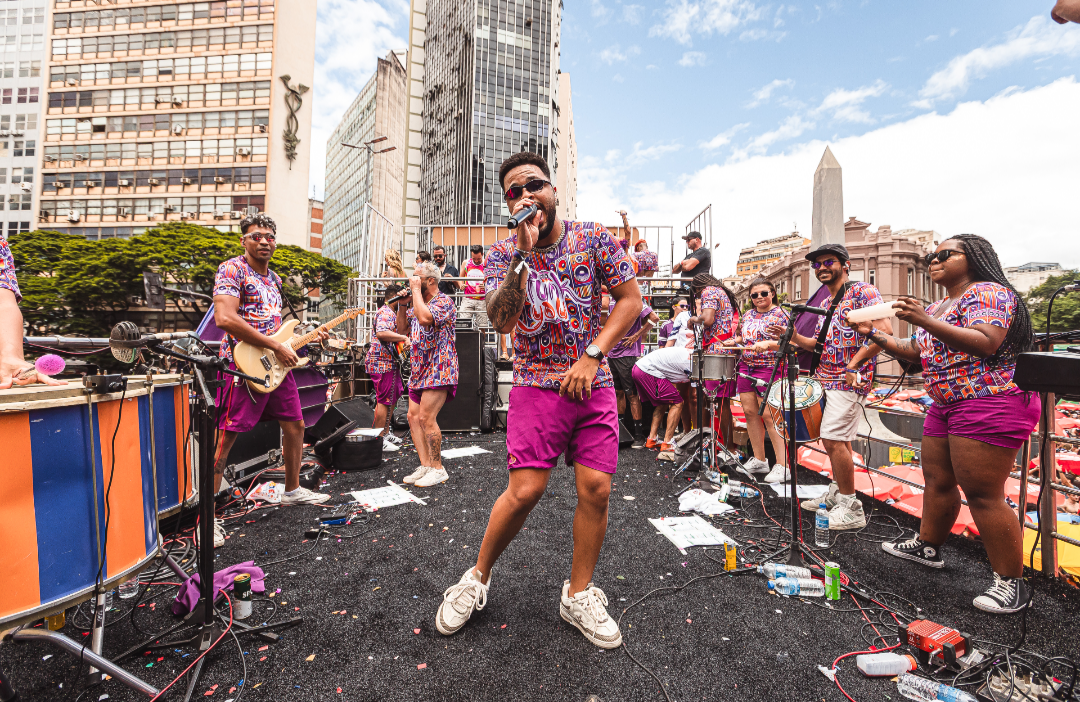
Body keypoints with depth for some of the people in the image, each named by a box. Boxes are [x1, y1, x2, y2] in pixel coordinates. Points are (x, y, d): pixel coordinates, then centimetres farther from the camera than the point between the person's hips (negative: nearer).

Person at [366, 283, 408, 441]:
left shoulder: (391, 313, 22)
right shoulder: (385, 312, -14)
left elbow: (398, 330, 29)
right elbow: (381, 333, -31)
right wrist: (404, 338, -24)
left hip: (390, 363, 11)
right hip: (383, 363, -11)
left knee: (392, 398, 17)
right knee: (384, 401, -7)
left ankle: (386, 432, 28)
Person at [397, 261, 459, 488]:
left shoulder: (443, 302, -10)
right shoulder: (417, 304, 18)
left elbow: (424, 318, -29)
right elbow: (402, 328, 21)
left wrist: (416, 289, -17)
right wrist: (402, 304, 8)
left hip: (438, 370, -9)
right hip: (419, 371, 9)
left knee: (426, 418, -12)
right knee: (414, 417, 6)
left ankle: (438, 469, 0)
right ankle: (425, 466, 13)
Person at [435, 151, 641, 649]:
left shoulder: (594, 238, 3)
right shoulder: (502, 253, 1)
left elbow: (631, 298, 2)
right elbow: (501, 321, -14)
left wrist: (592, 355, -7)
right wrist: (523, 251, -23)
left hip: (594, 384, 2)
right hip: (537, 384, -1)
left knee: (596, 490, 0)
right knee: (526, 490, -7)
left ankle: (578, 594, 22)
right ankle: (478, 578, 20)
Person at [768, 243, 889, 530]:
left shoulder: (862, 291, -9)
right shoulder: (825, 304, 18)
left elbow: (884, 331, -19)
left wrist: (853, 364, -22)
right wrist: (793, 337, 3)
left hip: (849, 380, -9)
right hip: (828, 379, 9)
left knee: (833, 439, -12)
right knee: (838, 439, 16)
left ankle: (851, 509, -1)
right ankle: (837, 495, 29)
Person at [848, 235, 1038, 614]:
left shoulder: (988, 292, -8)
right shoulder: (937, 306, 19)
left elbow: (986, 343, -24)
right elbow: (916, 350, 22)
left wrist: (925, 322, -32)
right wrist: (873, 333, 14)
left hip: (989, 404, -9)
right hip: (945, 406, 9)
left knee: (982, 495, -8)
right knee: (937, 481, 14)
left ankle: (1012, 583, 4)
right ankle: (928, 546, 28)